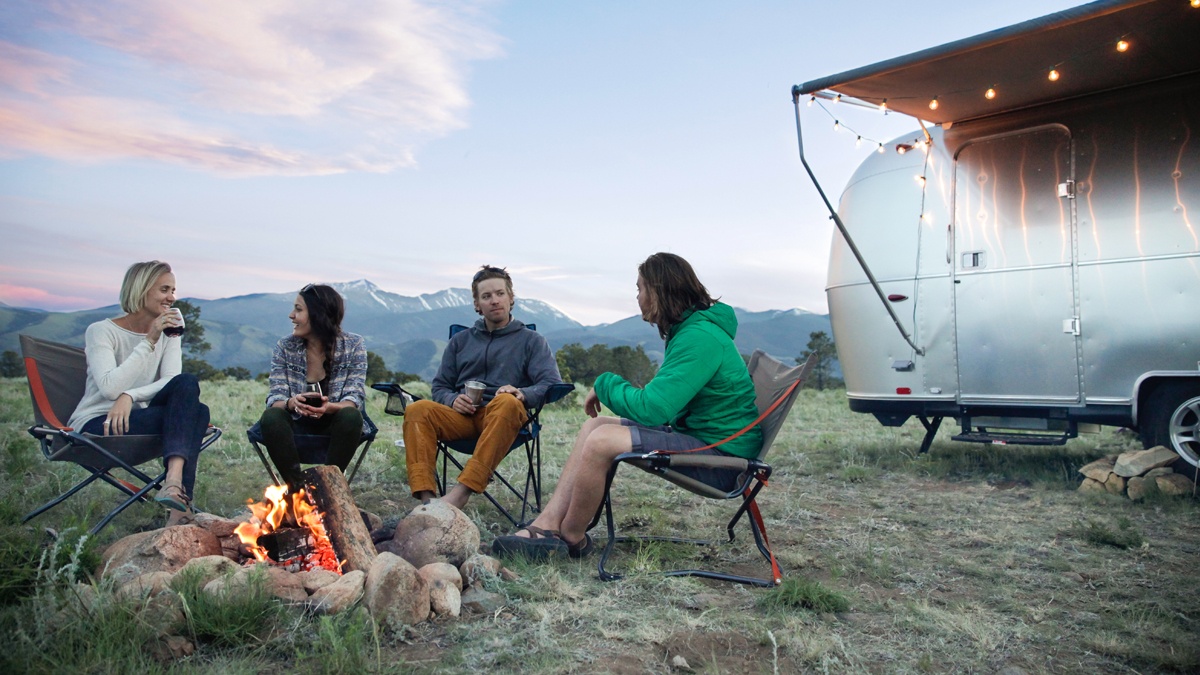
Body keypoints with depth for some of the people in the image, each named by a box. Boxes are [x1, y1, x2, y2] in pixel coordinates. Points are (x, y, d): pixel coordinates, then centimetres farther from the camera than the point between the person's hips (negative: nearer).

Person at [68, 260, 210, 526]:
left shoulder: (169, 330, 10)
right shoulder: (101, 331, -5)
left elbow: (174, 381, -6)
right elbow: (110, 387, -20)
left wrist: (130, 396, -22)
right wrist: (149, 342, -20)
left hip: (136, 422, 5)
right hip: (95, 426, -5)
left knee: (188, 384, -27)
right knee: (194, 413, -27)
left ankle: (175, 482, -40)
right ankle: (179, 500, -27)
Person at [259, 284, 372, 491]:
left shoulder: (354, 345, -6)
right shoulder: (285, 347, -2)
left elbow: (355, 397, -13)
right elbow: (275, 398, -7)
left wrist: (329, 407, -36)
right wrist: (292, 403, -32)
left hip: (335, 427, -1)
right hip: (297, 428, 1)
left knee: (351, 416, -33)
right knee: (271, 417, -29)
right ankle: (297, 487, -20)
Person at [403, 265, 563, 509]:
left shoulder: (531, 340, 16)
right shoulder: (460, 340, 25)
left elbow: (552, 384, 2)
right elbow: (439, 387, 21)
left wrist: (523, 394, -20)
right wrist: (453, 400, -5)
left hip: (503, 417, -2)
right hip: (462, 416, 3)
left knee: (507, 402, -37)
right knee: (418, 409, -26)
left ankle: (461, 493, -45)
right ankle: (426, 498, -39)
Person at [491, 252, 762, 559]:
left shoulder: (700, 338, -21)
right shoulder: (687, 329, 12)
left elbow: (650, 409, -26)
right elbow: (668, 397, 19)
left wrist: (605, 383, -8)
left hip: (720, 455, -10)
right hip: (695, 433, 10)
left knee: (602, 441, -22)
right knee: (595, 426, 4)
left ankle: (569, 539, -1)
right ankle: (547, 524, -3)